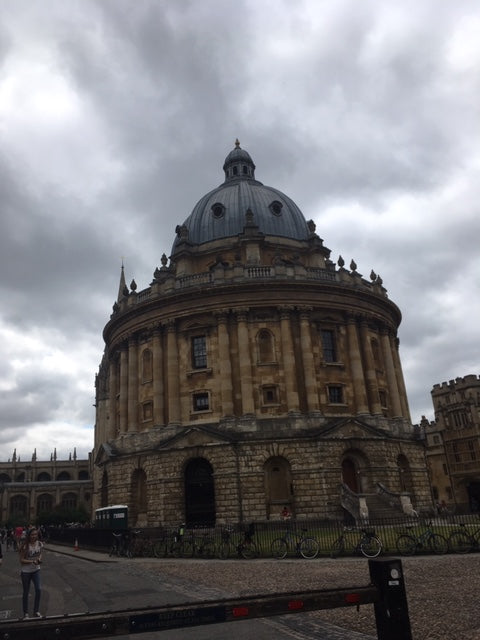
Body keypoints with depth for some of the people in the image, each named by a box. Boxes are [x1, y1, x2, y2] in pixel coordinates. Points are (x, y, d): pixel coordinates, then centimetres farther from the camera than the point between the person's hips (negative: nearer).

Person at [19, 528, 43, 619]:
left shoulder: (39, 544, -7)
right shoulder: (25, 546, -19)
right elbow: (21, 560, -15)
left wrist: (39, 559, -12)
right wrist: (32, 561, -27)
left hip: (36, 570, 3)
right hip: (25, 571, -3)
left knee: (39, 590, -6)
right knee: (26, 592, 9)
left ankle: (36, 611, 12)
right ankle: (25, 613, 27)